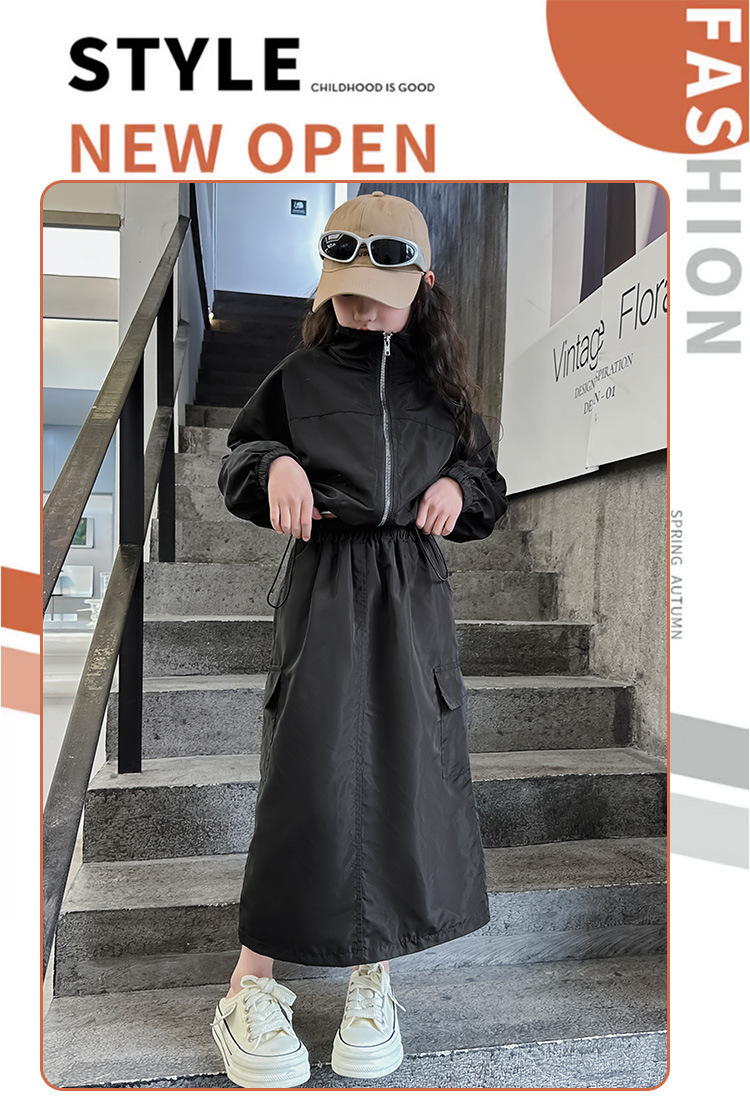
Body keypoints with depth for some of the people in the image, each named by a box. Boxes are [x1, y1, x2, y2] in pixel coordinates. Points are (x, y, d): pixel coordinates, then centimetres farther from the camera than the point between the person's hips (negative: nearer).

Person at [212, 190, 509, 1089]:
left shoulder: (440, 385, 12)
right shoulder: (299, 377, 5)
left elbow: (488, 480, 19)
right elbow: (235, 464, 11)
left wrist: (459, 486, -4)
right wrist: (273, 462, -11)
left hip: (413, 588, 3)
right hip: (323, 584, -2)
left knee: (409, 765, 3)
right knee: (310, 767, -10)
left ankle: (373, 972, 21)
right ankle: (252, 983, 6)